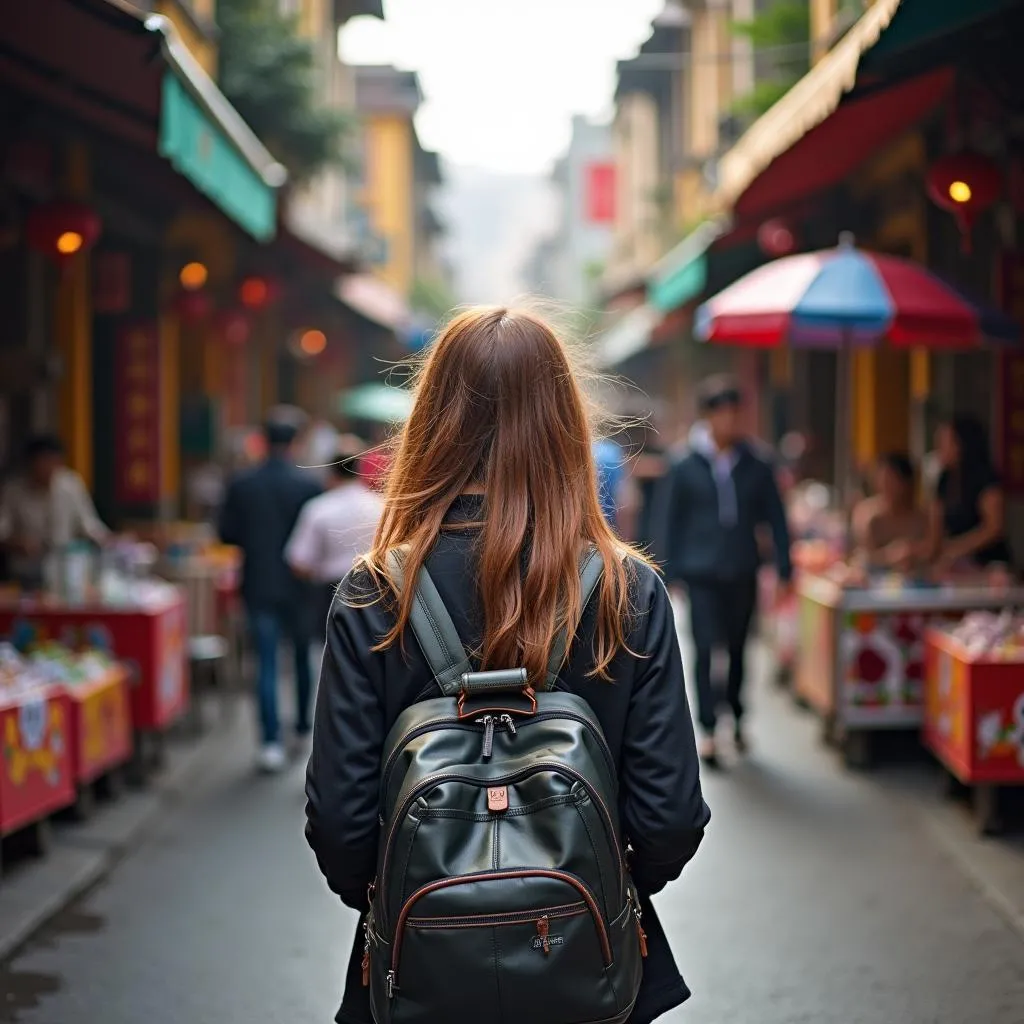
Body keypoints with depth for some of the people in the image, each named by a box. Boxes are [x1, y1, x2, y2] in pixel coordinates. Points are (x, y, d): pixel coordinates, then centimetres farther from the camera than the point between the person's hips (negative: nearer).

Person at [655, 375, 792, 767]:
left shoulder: (756, 467, 2)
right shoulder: (685, 468, -2)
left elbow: (776, 520, 6)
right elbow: (671, 522, 2)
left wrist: (784, 570, 1)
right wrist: (671, 573, -2)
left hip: (743, 575, 2)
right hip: (702, 575, -2)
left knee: (738, 649, 11)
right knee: (706, 651, -6)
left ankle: (736, 717, 30)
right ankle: (708, 730, -1)